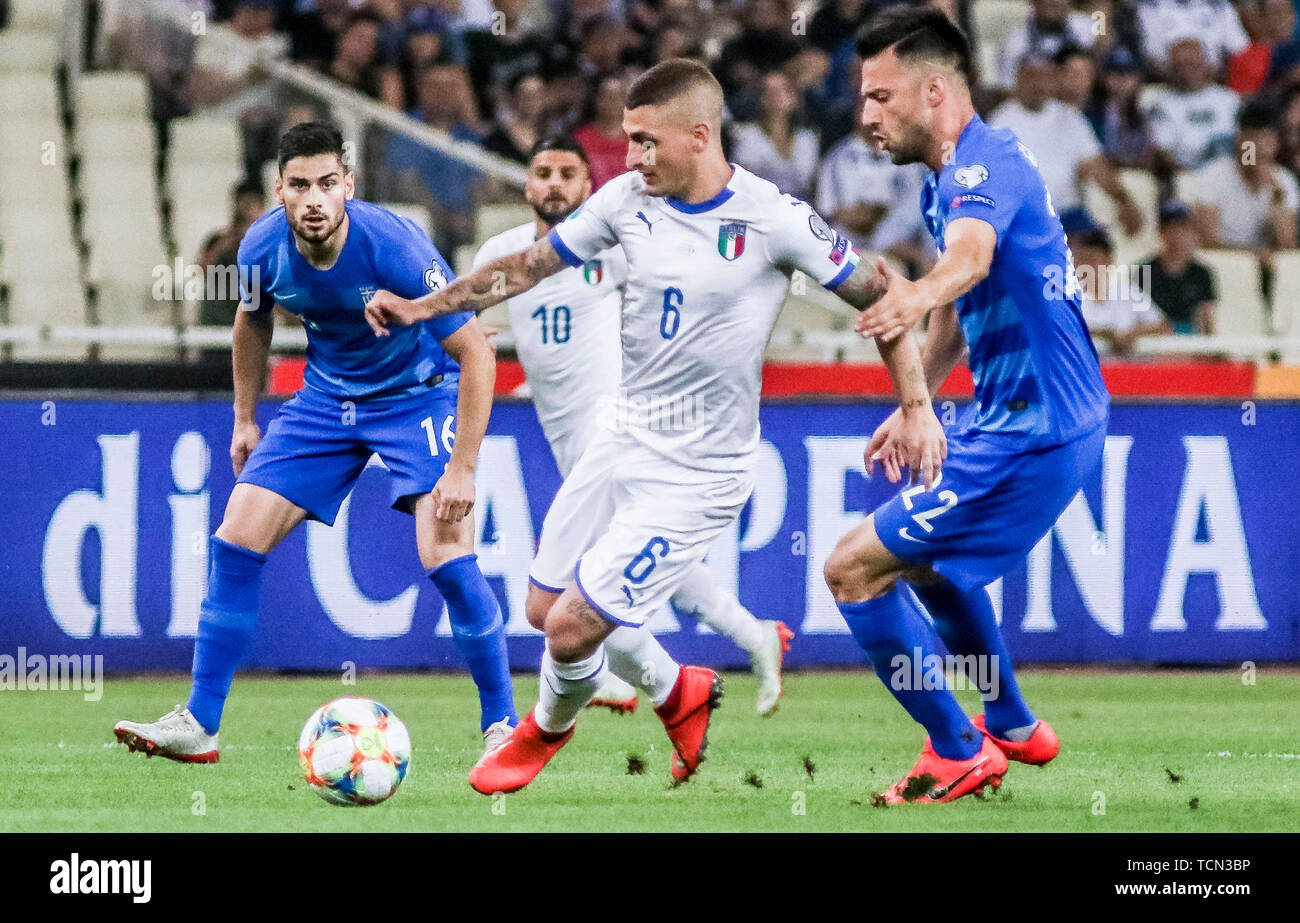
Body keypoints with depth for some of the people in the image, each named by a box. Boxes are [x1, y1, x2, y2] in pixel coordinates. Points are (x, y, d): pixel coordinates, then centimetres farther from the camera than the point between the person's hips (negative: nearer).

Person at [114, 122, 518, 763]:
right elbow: (252, 322, 10)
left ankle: (503, 723, -5)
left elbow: (476, 352, -25)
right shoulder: (263, 249, -16)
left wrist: (462, 468, -28)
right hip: (326, 397, 5)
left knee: (447, 559, -21)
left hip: (418, 393, -5)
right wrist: (244, 418, 14)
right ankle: (197, 726, 3)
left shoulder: (392, 246, -31)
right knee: (236, 540, -5)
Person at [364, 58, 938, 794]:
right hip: (624, 437, 6)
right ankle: (679, 691, 36)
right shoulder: (627, 200, -3)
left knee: (573, 628, -9)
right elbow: (531, 265, 9)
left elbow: (878, 295, -9)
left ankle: (550, 728, 25)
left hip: (700, 473, -6)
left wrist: (917, 407, -13)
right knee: (546, 610, 11)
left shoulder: (771, 219, -18)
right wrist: (424, 307, 2)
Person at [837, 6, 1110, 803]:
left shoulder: (984, 163, -20)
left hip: (1030, 436, -11)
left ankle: (960, 754, 0)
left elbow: (972, 255, -44)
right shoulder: (954, 176, 12)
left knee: (855, 570, -10)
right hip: (1023, 417, 11)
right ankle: (1013, 728, 46)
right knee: (929, 558, 34)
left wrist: (920, 293, -64)